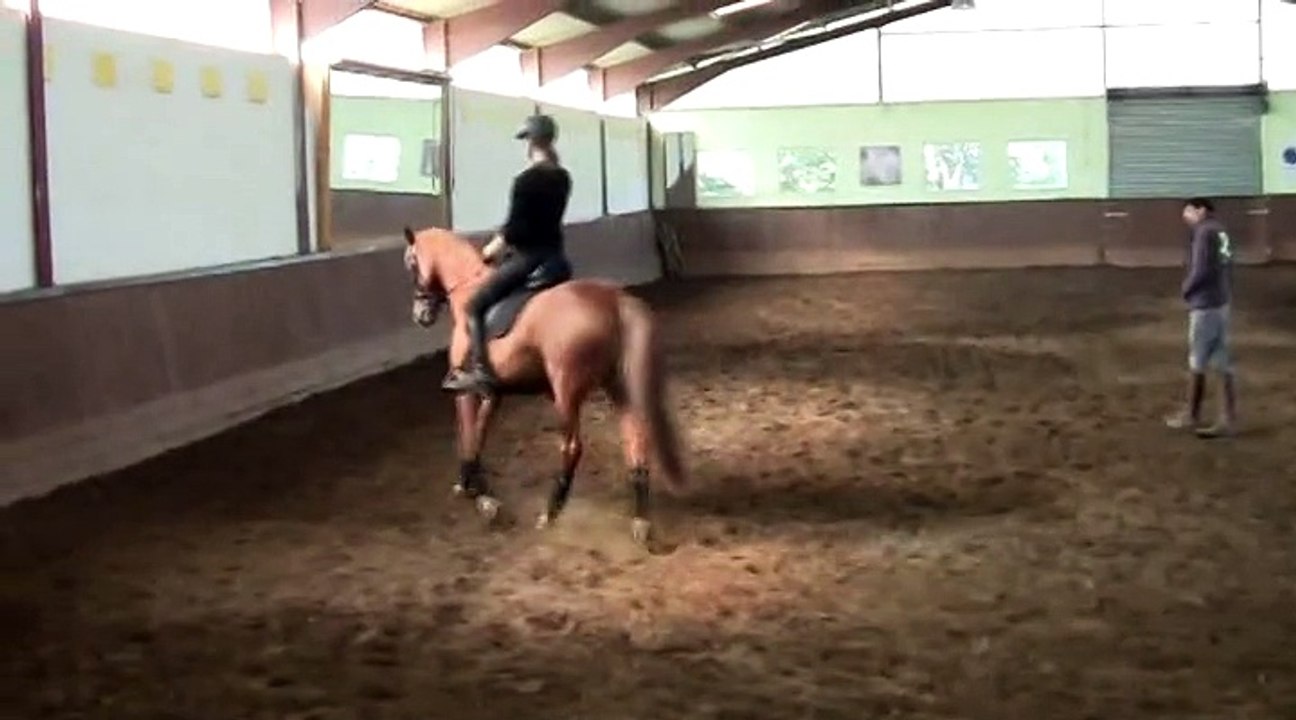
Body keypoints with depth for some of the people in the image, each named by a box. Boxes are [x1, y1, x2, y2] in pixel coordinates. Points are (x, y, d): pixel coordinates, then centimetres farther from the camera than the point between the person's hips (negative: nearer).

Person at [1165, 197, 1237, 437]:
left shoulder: (1204, 231, -13)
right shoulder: (1220, 231, 12)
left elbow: (1201, 271, -19)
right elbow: (1223, 269, 12)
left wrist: (1186, 289, -2)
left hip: (1205, 305, -8)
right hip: (1221, 302, 8)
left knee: (1197, 363, 6)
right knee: (1222, 364, 7)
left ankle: (1191, 415, 18)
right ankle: (1228, 419, 8)